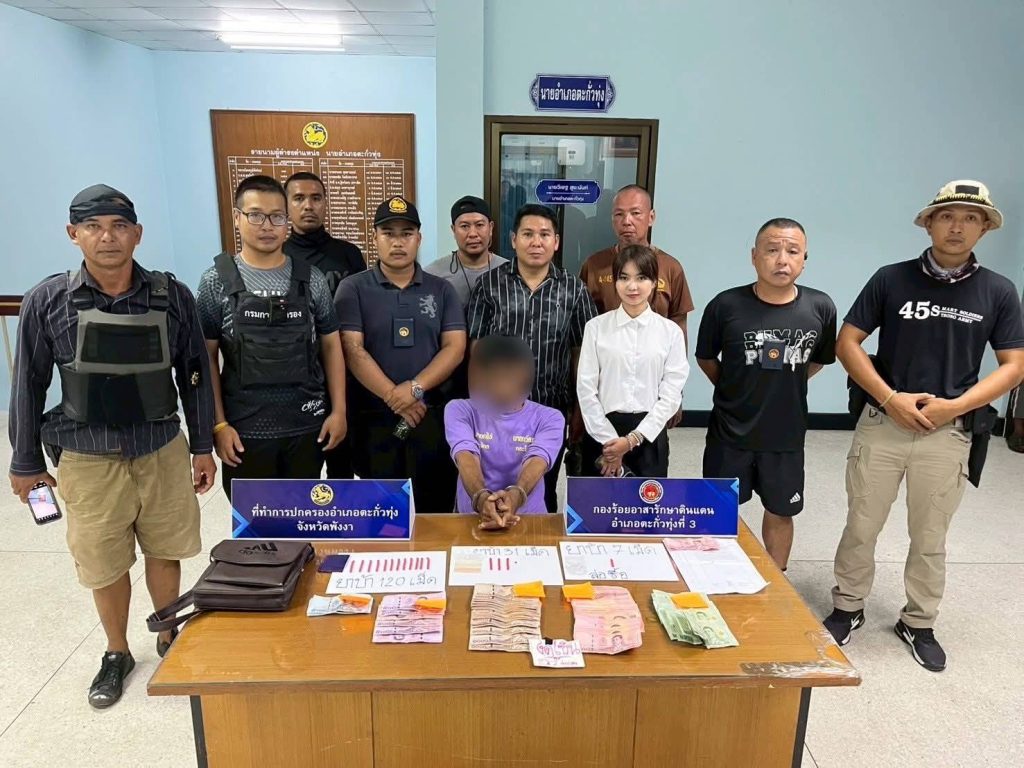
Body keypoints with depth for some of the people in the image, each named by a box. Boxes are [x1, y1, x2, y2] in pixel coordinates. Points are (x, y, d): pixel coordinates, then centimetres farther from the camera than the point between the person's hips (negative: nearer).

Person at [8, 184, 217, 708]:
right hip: (88, 460, 0)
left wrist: (202, 447, 4)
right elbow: (28, 386, 0)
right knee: (102, 563, 13)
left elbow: (194, 375, 1)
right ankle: (117, 654, 36)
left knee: (164, 551, 15)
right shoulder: (47, 302, -8)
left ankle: (169, 638, 38)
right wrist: (26, 463, 5)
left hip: (164, 452, 1)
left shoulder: (172, 297, -7)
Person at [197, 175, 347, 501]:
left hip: (306, 425, 1)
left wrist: (338, 410, 1)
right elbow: (207, 358, -1)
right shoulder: (216, 282, -3)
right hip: (245, 429, -1)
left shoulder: (311, 279, 1)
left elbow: (330, 345, 6)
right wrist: (218, 424, -5)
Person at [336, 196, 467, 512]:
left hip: (433, 417, 1)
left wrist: (415, 388, -16)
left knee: (435, 512, 9)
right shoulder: (353, 288, 1)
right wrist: (394, 398, -15)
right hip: (373, 419, -1)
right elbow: (353, 350, -8)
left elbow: (455, 348, -2)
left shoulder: (441, 290, 7)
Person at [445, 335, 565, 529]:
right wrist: (481, 498, -36)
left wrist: (516, 495, -37)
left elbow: (537, 462, -17)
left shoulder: (549, 418, 0)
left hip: (529, 517, 0)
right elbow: (466, 458, -17)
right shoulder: (459, 410, 0)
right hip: (473, 517, 0)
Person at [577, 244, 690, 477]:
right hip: (602, 432, 0)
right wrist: (609, 440, -9)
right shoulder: (596, 327, -1)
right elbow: (586, 388, -4)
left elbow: (671, 394, -3)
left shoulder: (671, 332, 0)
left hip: (649, 434, 0)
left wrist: (633, 439, -10)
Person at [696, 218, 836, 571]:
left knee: (780, 513, 17)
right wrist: (735, 391, 6)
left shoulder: (820, 308, -9)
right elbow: (706, 359, 2)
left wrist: (783, 384, 7)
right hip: (730, 433, -1)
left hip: (787, 435, 2)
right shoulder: (726, 305, -15)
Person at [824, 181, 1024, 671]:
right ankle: (847, 608, 29)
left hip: (949, 433, 1)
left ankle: (919, 624, 34)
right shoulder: (891, 279, -3)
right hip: (882, 424, -1)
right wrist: (890, 398, -14)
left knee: (930, 539, 15)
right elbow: (847, 343, -3)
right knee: (861, 528, 9)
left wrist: (956, 405, -12)